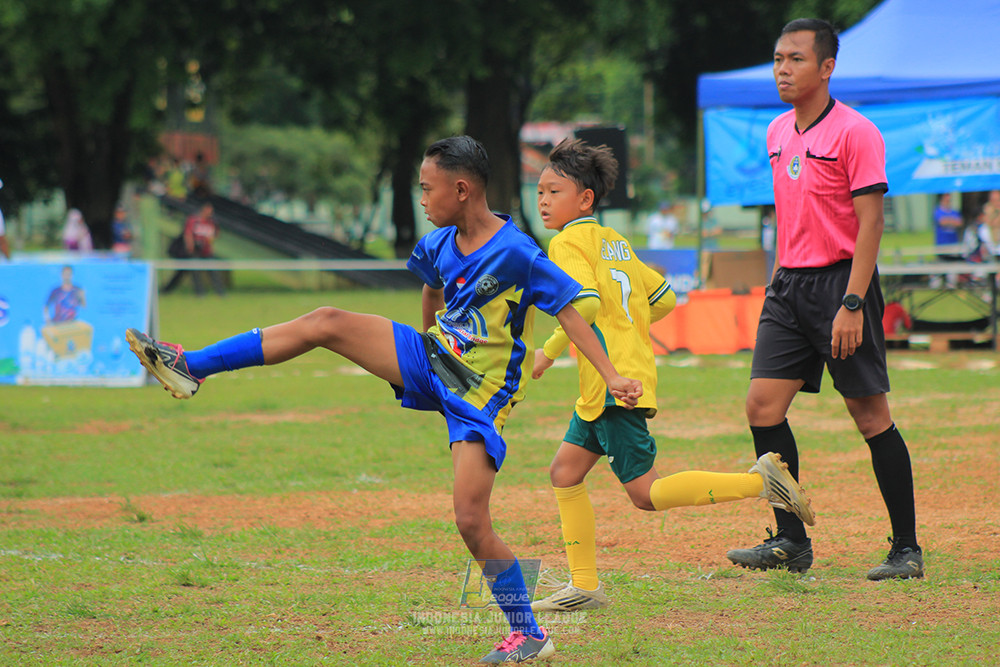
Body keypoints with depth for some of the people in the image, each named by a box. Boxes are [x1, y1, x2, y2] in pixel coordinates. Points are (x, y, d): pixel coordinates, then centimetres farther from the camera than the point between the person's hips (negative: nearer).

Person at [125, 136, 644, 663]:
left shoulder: (516, 254, -22)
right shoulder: (440, 244, 1)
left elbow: (570, 310, -22)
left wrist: (612, 378, -28)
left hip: (478, 398, -7)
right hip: (431, 362, 7)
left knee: (471, 521, -16)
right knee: (327, 323, -6)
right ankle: (190, 367, -3)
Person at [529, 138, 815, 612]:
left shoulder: (568, 243, -9)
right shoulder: (614, 242, 18)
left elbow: (586, 303, -26)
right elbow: (664, 298, 21)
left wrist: (548, 352, -18)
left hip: (616, 383, -10)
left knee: (645, 493, -8)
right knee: (565, 471, 11)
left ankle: (758, 481, -12)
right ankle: (584, 586, 11)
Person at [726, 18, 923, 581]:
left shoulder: (855, 133, -11)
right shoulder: (778, 134, 13)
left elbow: (870, 223, -14)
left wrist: (852, 305, -20)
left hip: (840, 282, -7)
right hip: (790, 285, 7)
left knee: (871, 414, -4)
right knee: (763, 406, -2)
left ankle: (908, 549, 3)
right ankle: (791, 541, 6)